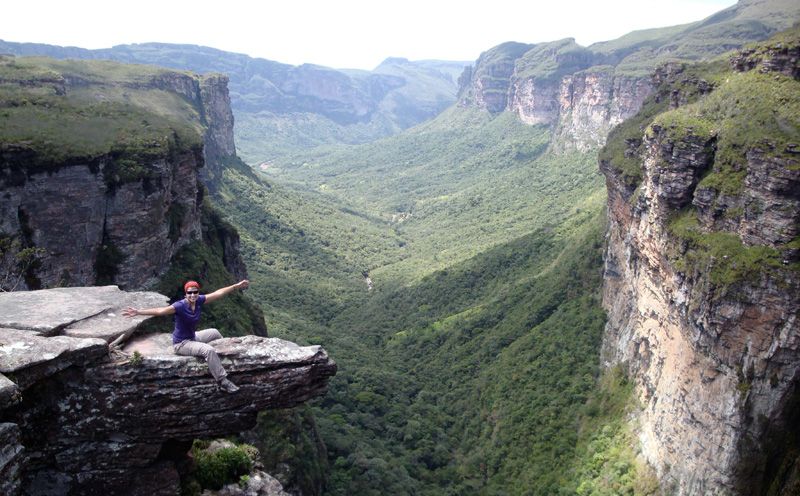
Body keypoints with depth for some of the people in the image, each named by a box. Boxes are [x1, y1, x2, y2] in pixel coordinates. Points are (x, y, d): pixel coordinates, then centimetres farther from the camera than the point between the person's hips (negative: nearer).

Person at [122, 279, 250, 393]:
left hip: (192, 337, 8)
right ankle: (223, 382, -23)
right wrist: (138, 312, -53)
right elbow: (160, 311, -40)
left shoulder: (199, 300, -9)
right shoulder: (180, 306, -27)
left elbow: (218, 293, -3)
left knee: (215, 333, 25)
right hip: (181, 344, -8)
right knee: (209, 350, -29)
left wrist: (236, 286, 1)